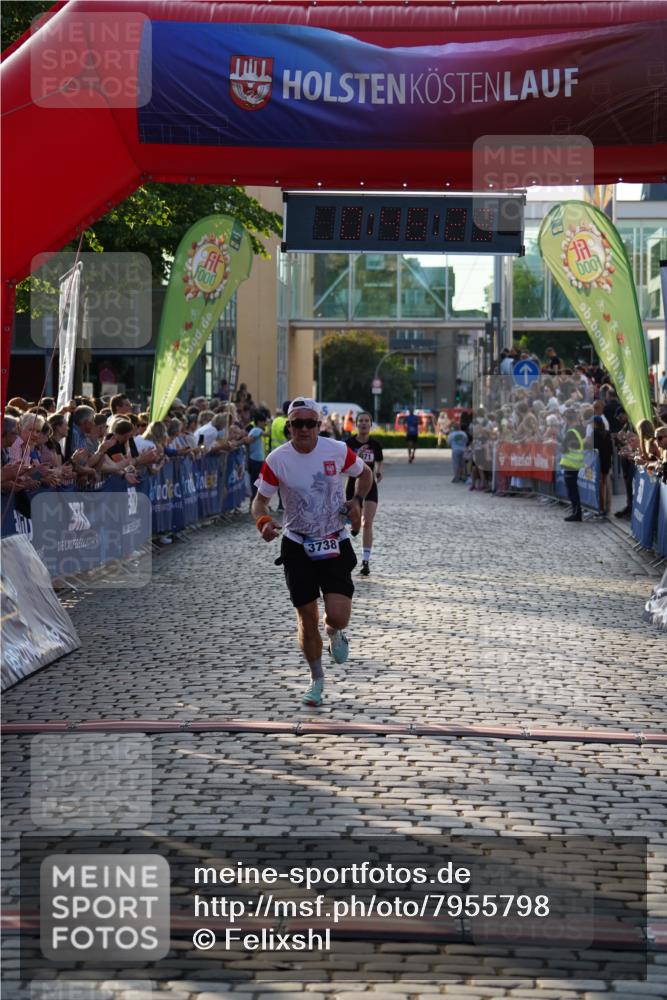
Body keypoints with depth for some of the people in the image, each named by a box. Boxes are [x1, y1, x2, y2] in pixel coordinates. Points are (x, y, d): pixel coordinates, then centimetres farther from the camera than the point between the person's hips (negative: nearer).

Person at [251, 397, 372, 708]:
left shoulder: (337, 450, -8)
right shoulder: (277, 460, -9)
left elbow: (365, 473, 11)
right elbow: (260, 499, -1)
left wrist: (357, 501, -6)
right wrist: (263, 522, -22)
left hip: (334, 545, 0)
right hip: (297, 546, 0)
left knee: (338, 616, -14)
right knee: (307, 620, 5)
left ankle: (334, 633, 25)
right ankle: (316, 680, 27)